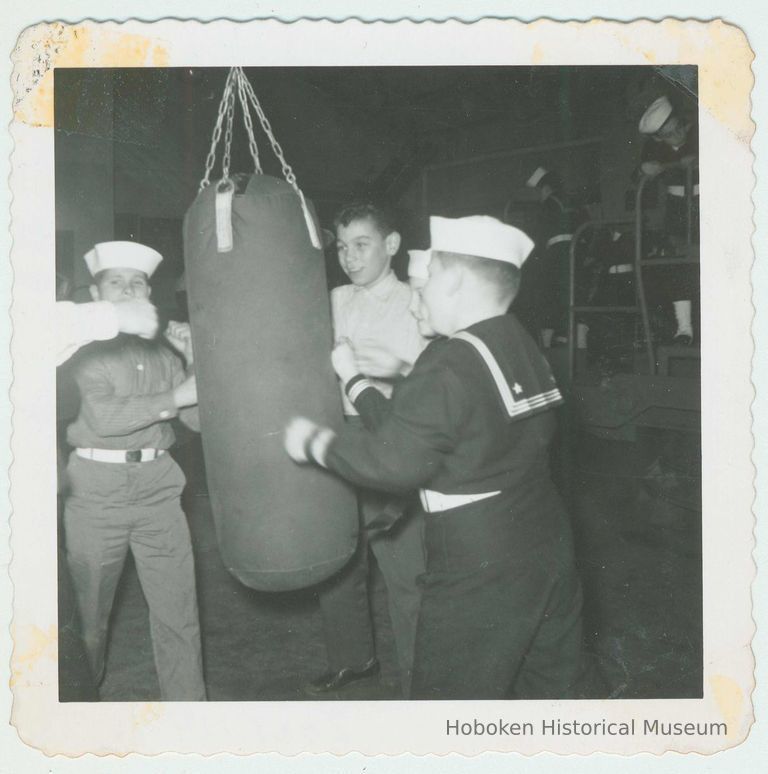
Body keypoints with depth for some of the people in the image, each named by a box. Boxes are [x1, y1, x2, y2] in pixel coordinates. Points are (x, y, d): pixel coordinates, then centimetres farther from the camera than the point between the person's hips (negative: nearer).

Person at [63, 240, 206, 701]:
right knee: (88, 613, 12)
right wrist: (175, 396, -19)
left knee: (178, 614, 2)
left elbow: (198, 419, 5)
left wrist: (194, 361, -6)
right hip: (96, 488, -2)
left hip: (157, 486, 3)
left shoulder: (162, 352, 10)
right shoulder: (83, 348, -1)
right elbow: (102, 417, -16)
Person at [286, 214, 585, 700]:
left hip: (482, 577, -9)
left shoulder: (451, 365, -20)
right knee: (553, 688, 21)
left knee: (449, 694, 8)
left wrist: (315, 443, -6)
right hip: (550, 551, 9)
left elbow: (392, 462, -21)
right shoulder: (524, 347, 7)